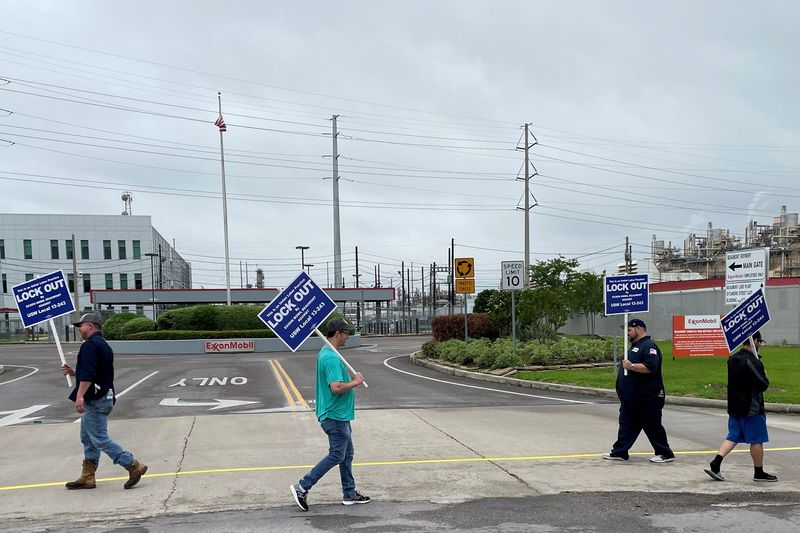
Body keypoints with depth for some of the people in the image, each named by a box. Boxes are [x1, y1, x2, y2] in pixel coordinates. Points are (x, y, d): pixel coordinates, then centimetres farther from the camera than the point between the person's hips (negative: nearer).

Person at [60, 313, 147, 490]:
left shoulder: (90, 345, -14)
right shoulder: (103, 345, 19)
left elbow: (88, 374, -26)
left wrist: (80, 396, -30)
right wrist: (73, 372, 20)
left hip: (94, 400, -11)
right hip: (103, 397, 11)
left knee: (100, 439, -8)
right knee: (88, 438, 14)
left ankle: (134, 466, -10)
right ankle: (87, 477, 18)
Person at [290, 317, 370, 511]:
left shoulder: (325, 354, 11)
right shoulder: (332, 358, -23)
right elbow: (336, 387, -31)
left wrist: (351, 380, 11)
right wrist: (355, 382, -17)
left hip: (338, 415, 11)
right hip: (335, 416, -11)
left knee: (347, 454, 17)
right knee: (336, 456, -3)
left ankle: (349, 493, 25)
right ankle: (302, 487, 0)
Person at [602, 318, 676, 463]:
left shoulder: (649, 346, -16)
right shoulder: (636, 346, 17)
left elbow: (650, 367, -29)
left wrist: (632, 366, -31)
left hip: (647, 399, -10)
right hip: (631, 398, 10)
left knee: (653, 426, -1)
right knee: (627, 424, 10)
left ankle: (665, 454, 10)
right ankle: (619, 452, 14)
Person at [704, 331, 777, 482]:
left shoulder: (732, 359, 8)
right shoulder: (753, 362, -19)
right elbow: (763, 385, -19)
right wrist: (765, 377, 3)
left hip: (734, 407, 8)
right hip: (752, 409, -8)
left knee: (732, 437, 11)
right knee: (757, 441, 6)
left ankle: (714, 464, -1)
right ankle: (759, 473, 17)